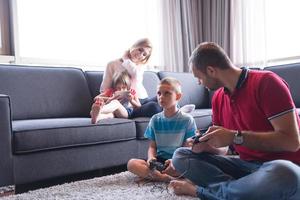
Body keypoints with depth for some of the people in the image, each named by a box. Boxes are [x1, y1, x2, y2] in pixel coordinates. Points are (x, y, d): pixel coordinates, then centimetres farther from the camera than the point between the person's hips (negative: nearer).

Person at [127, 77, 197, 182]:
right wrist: (151, 157, -13)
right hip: (159, 160, 3)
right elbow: (152, 146, 11)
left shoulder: (187, 119, 0)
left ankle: (154, 174, -27)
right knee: (131, 163, -22)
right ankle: (170, 179, -30)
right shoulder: (155, 119, 10)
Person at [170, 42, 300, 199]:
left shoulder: (266, 82, -12)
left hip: (282, 168, -6)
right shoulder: (218, 97, 9)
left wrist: (235, 137, -23)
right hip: (246, 166, 6)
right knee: (180, 155, -3)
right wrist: (204, 145, -11)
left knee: (283, 174, -42)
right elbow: (220, 150, 11)